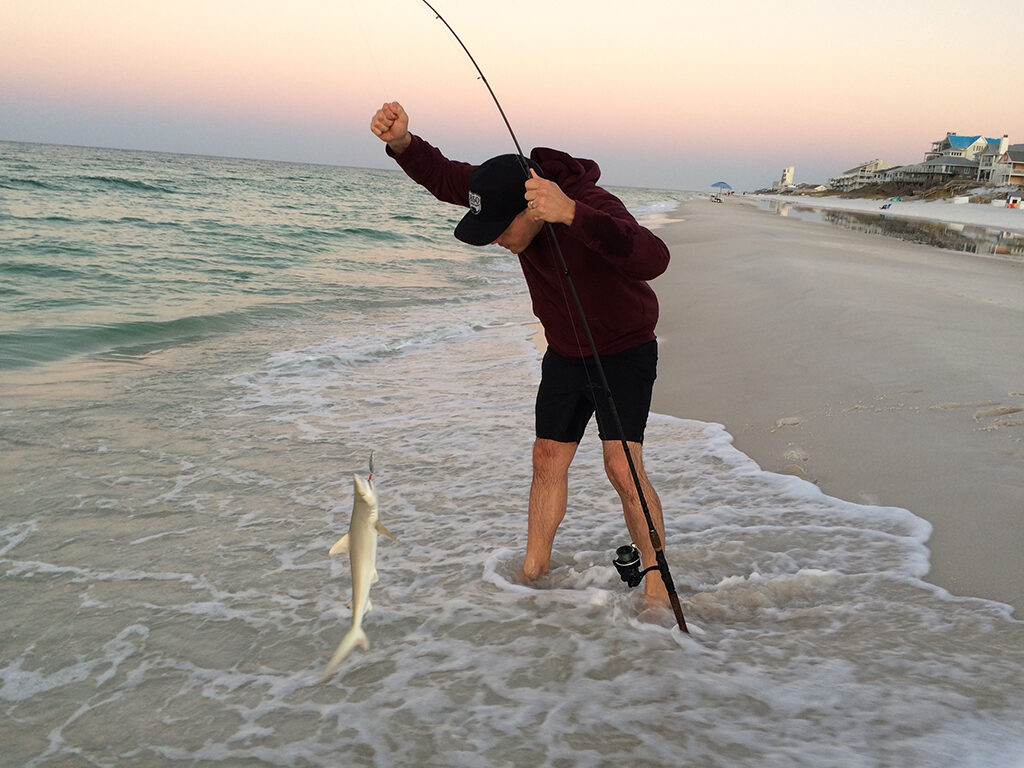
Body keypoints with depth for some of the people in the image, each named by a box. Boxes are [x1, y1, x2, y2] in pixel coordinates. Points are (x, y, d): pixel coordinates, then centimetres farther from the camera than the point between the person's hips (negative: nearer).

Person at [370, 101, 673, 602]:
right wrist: (401, 141, -28)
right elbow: (441, 175, -6)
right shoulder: (513, 188, -14)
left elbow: (653, 259, -54)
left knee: (622, 468, -17)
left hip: (625, 353, -6)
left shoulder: (596, 209, -35)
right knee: (548, 460, 10)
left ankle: (656, 581, 0)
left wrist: (570, 213, -65)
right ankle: (533, 571, 25)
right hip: (564, 354, 7)